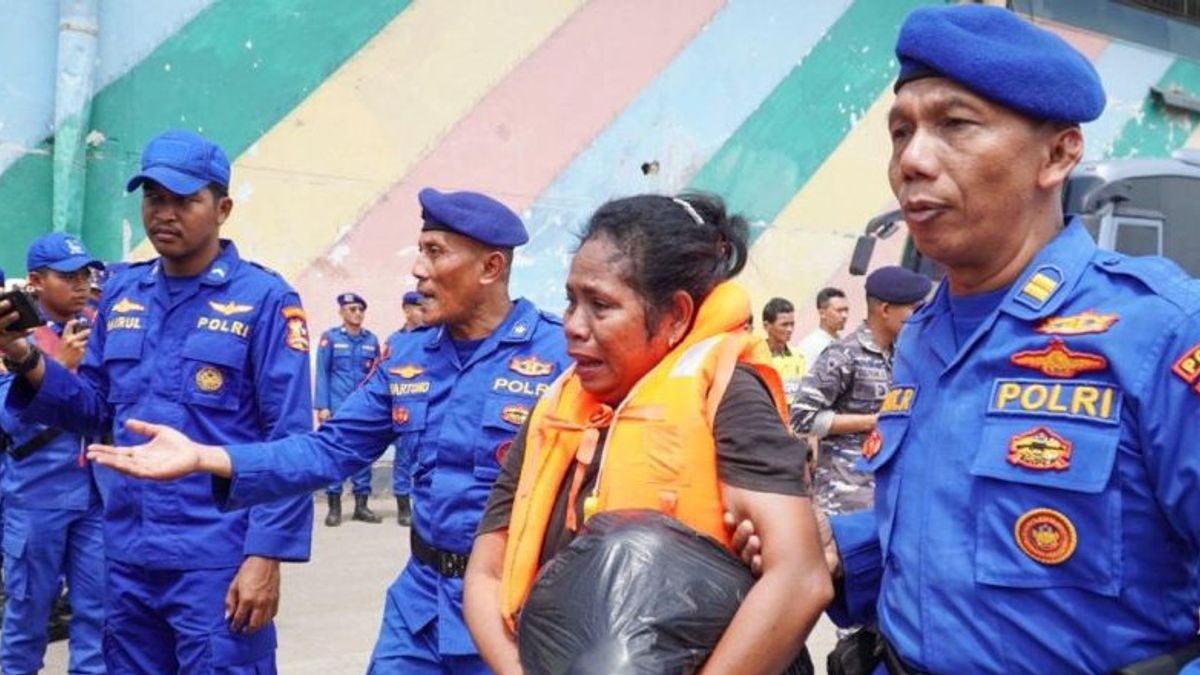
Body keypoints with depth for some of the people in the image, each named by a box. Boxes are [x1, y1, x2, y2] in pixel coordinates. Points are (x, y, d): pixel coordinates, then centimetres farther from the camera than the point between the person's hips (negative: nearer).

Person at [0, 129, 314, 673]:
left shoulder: (264, 299, -9)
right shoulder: (120, 292, 9)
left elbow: (288, 442, -12)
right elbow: (97, 410, 12)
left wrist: (265, 556, -17)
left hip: (217, 562, -6)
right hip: (126, 558, 6)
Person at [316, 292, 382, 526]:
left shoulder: (371, 340, 9)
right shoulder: (330, 337, 1)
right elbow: (322, 373, -1)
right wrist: (322, 406, -7)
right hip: (337, 406, -3)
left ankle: (361, 505, 13)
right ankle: (334, 507, 6)